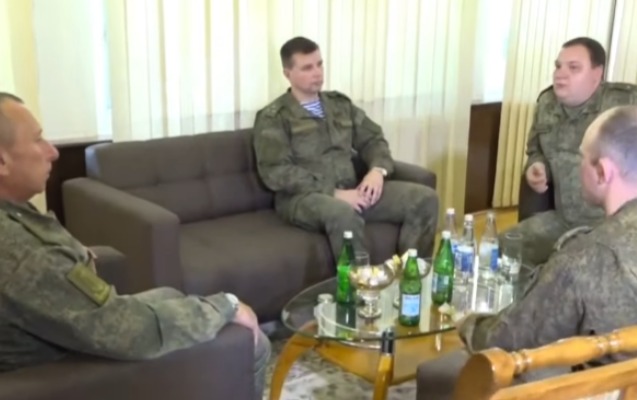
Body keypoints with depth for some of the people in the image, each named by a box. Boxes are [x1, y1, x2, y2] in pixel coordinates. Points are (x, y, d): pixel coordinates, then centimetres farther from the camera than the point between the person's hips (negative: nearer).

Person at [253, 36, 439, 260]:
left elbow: (373, 139, 19)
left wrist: (378, 170, -6)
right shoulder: (273, 118, -2)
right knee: (343, 213, -41)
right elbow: (276, 173, -12)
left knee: (424, 198, -12)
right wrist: (334, 193, -19)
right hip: (302, 197, -6)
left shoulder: (340, 103, 18)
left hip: (351, 191, 6)